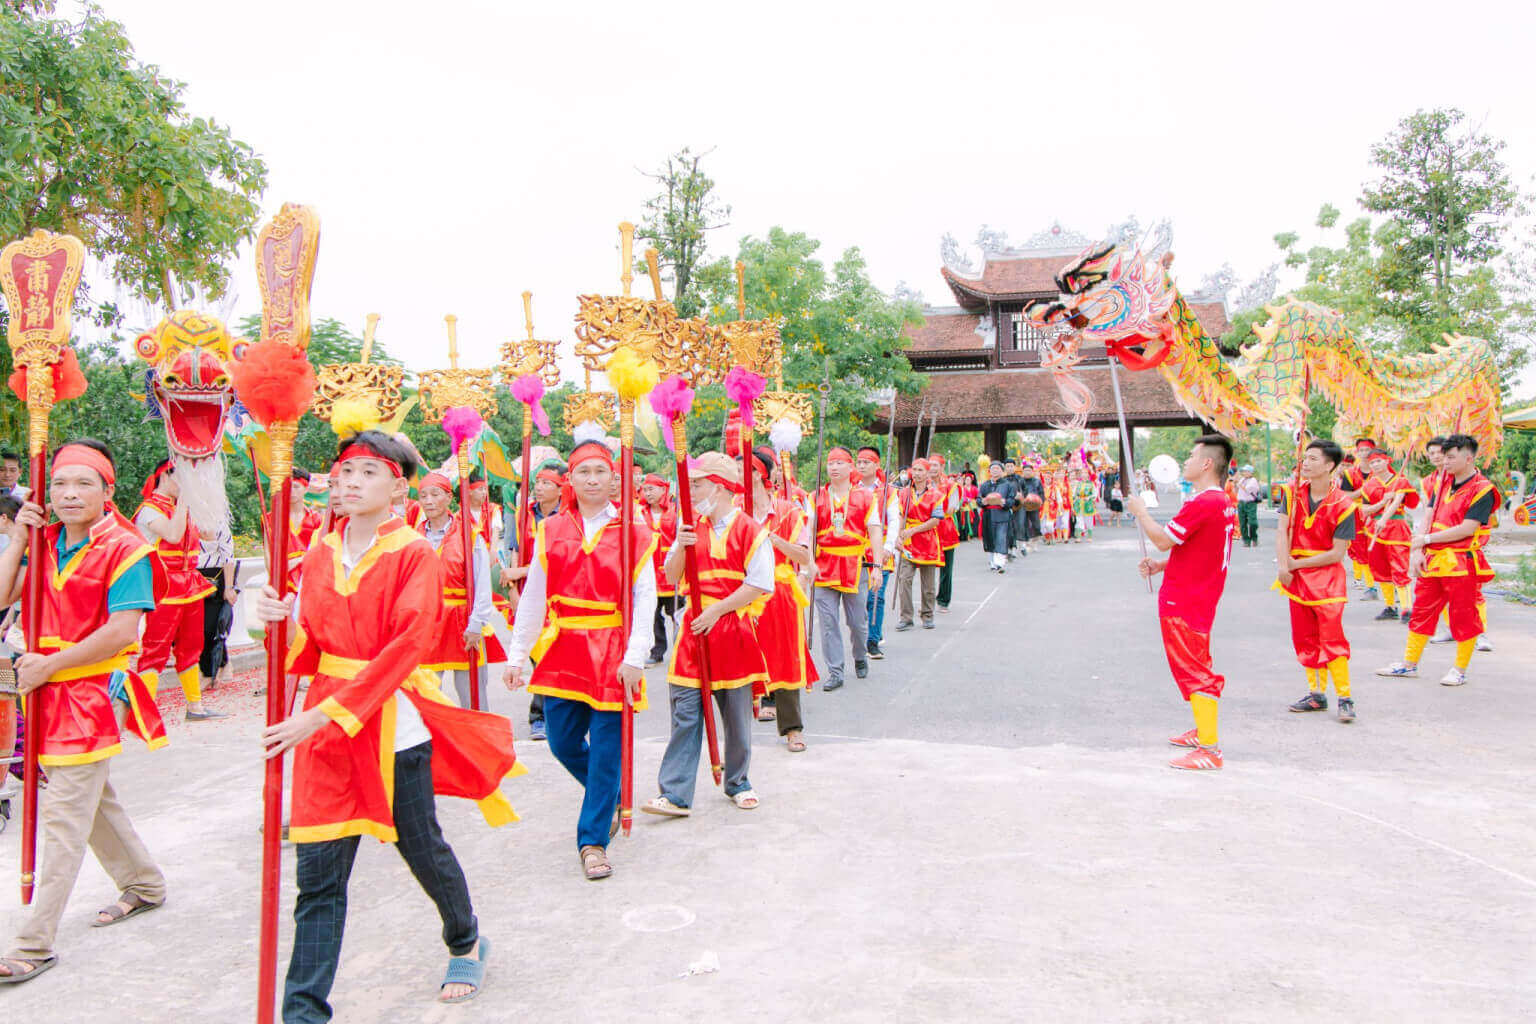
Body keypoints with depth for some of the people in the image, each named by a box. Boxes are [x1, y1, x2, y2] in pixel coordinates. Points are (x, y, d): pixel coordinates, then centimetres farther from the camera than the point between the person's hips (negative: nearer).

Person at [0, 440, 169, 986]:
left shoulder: (125, 548, -13)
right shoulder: (47, 542, 7)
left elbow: (122, 631, -20)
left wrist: (49, 664, -16)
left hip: (92, 694, -8)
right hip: (47, 689, 8)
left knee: (65, 817, -5)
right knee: (93, 797, 21)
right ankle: (144, 884, 39)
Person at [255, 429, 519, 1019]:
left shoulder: (415, 554, -8)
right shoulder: (320, 556, 9)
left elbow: (404, 649, -17)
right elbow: (311, 648, 13)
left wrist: (326, 713, -23)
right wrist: (284, 618, -9)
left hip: (395, 727, -4)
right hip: (324, 726, 4)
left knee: (422, 847, 10)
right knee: (317, 872, 3)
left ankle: (467, 944, 39)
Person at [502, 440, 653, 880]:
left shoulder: (633, 532, -2)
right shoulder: (550, 531, 6)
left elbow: (644, 599, -5)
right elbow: (533, 597, 7)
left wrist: (635, 657, -14)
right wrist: (517, 654, 5)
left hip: (613, 655, -3)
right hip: (565, 651, 3)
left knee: (605, 748, -1)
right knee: (562, 742, 8)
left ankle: (593, 840, 13)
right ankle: (610, 796, 37)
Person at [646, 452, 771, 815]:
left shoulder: (750, 531, -5)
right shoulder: (692, 528, 11)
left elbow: (758, 584, -11)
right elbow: (671, 577, 10)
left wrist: (716, 610, -14)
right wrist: (681, 548, -8)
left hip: (734, 629, -3)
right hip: (695, 627, 4)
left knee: (737, 714, 8)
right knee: (685, 712, -2)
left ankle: (737, 783, 26)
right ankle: (675, 795, -2)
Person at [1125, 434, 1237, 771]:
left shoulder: (1202, 503, -21)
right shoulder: (1224, 502, 12)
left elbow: (1163, 540, -20)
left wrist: (1140, 512, -6)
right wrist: (1162, 565, 10)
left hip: (1185, 602, -10)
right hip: (1201, 598, 10)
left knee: (1194, 671, -7)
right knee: (1196, 668, 22)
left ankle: (1209, 750, -4)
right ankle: (1203, 730, 35)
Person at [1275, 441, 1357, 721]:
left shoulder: (1342, 505, -12)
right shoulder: (1293, 493, 3)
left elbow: (1337, 553, -13)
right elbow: (1282, 531, -5)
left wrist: (1297, 563, -13)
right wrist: (1283, 565, -17)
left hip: (1327, 578, -5)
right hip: (1296, 576, 5)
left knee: (1331, 639, -8)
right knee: (1305, 638, 11)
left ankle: (1345, 698, 1)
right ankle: (1317, 694, 22)